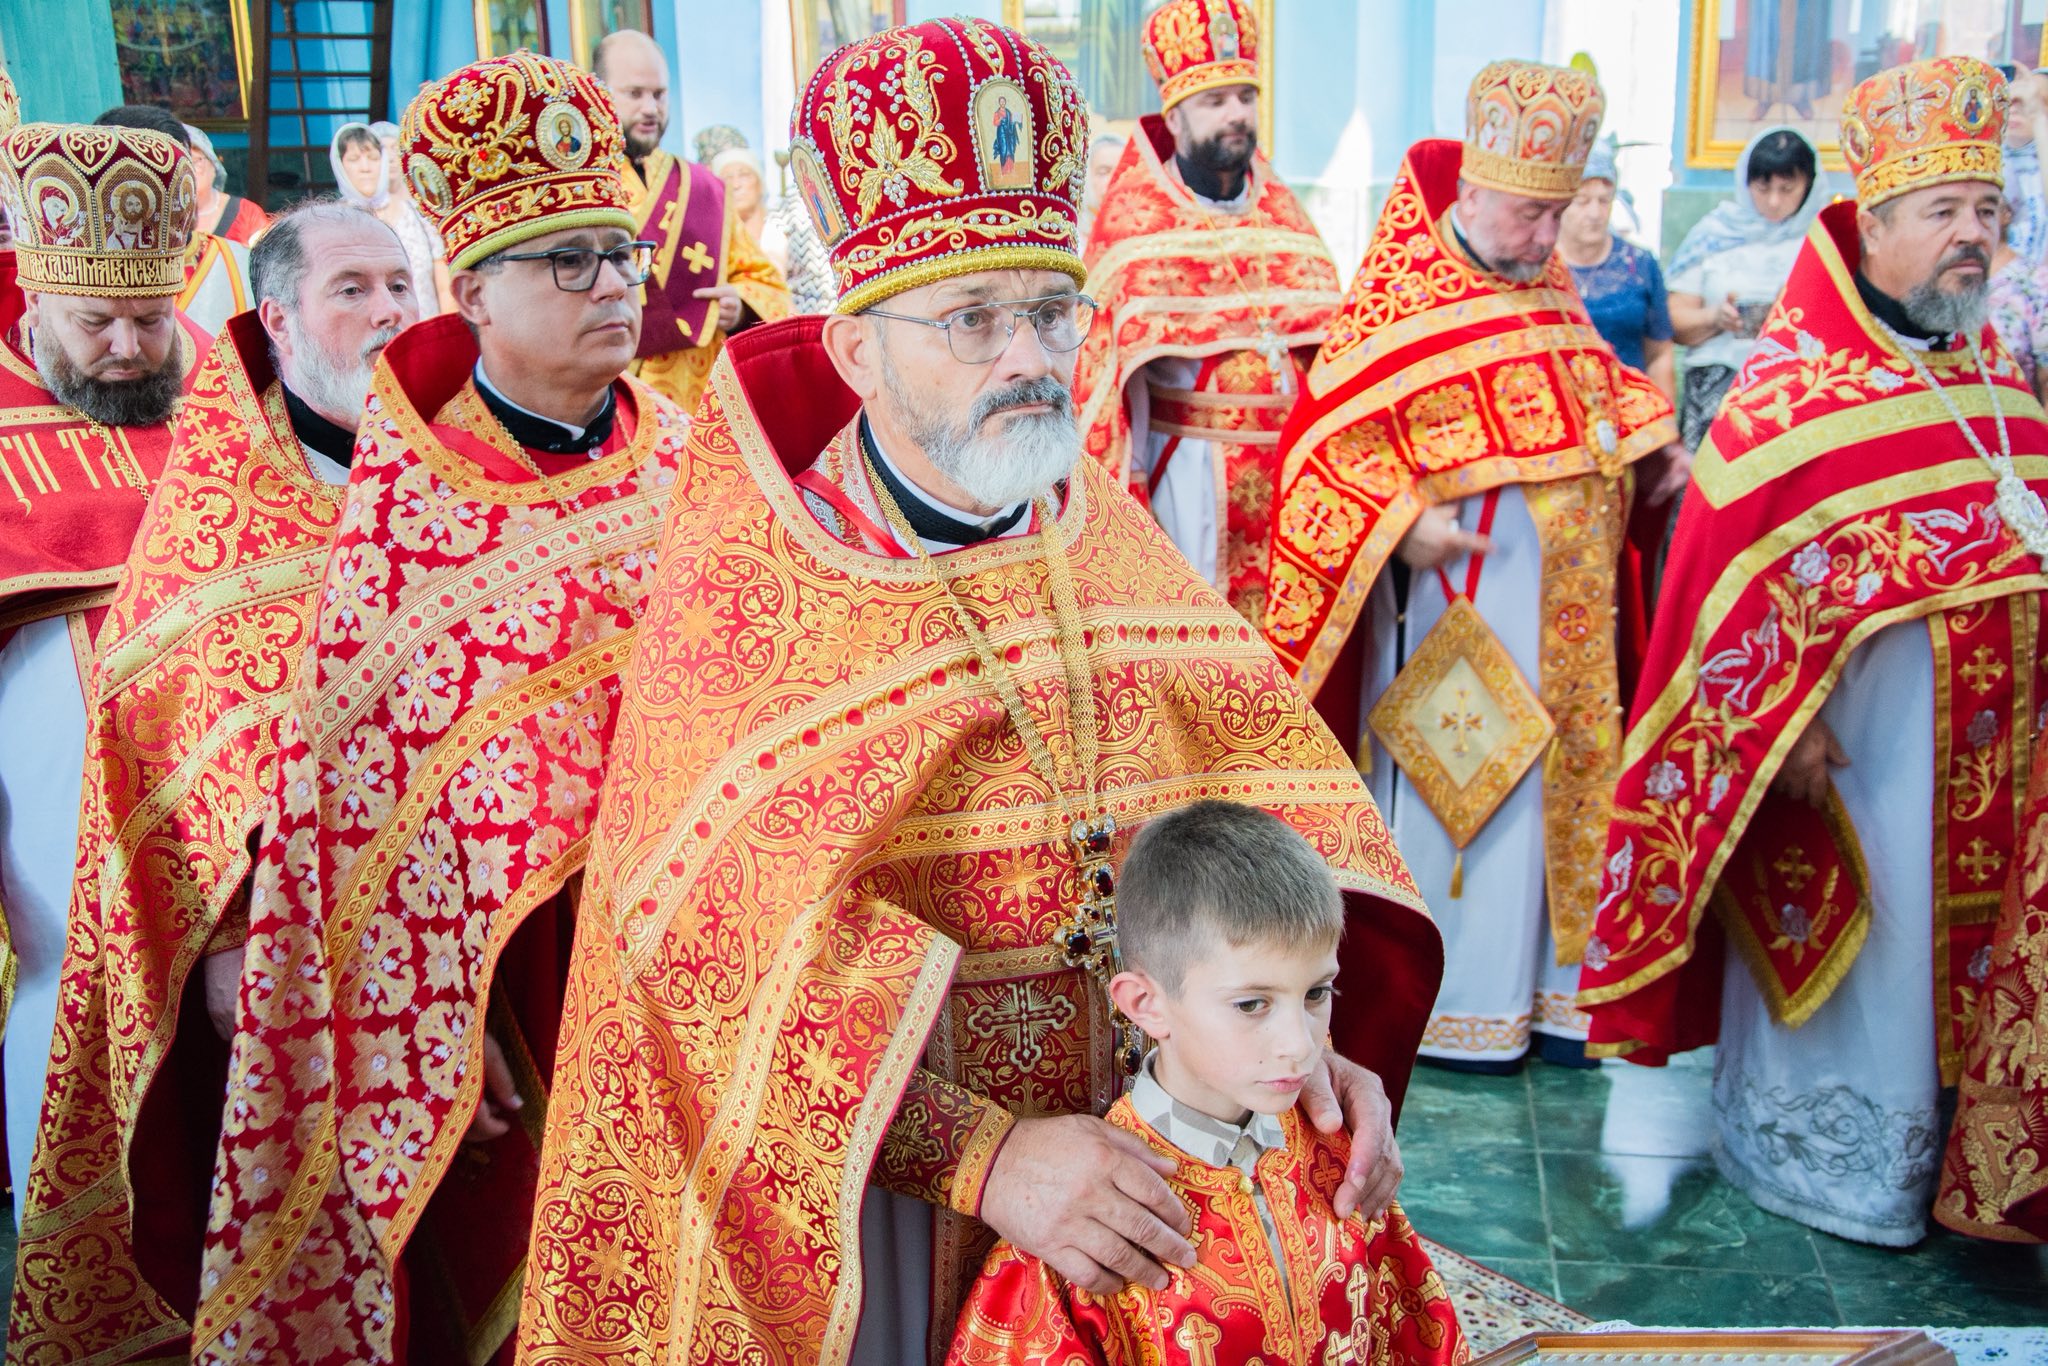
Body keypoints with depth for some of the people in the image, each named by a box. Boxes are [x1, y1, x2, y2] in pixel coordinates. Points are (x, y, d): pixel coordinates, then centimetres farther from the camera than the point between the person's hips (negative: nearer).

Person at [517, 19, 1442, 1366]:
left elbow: (1261, 762, -3)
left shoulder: (1098, 526, 1)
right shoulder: (741, 583, -16)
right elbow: (728, 945, -25)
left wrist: (1311, 1026, -18)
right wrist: (982, 1153, -34)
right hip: (869, 1184, -4)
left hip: (1127, 1152, 5)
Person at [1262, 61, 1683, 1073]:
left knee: (1566, 771, 11)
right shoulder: (1397, 297, -10)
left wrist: (1649, 449, 4)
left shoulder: (1551, 288, 11)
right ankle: (1450, 1000, 15)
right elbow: (1332, 433, -13)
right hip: (1452, 585, -7)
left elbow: (1599, 392, 23)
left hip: (1565, 594, 7)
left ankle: (1552, 982, 23)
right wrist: (1403, 524, -23)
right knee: (1456, 780, 1)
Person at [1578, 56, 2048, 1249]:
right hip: (1843, 733, -6)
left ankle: (1910, 1142, 30)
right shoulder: (1797, 378, -12)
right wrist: (1778, 717, -18)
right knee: (1831, 930, 5)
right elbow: (1735, 553, -15)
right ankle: (1809, 1150, 23)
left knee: (1941, 931, 14)